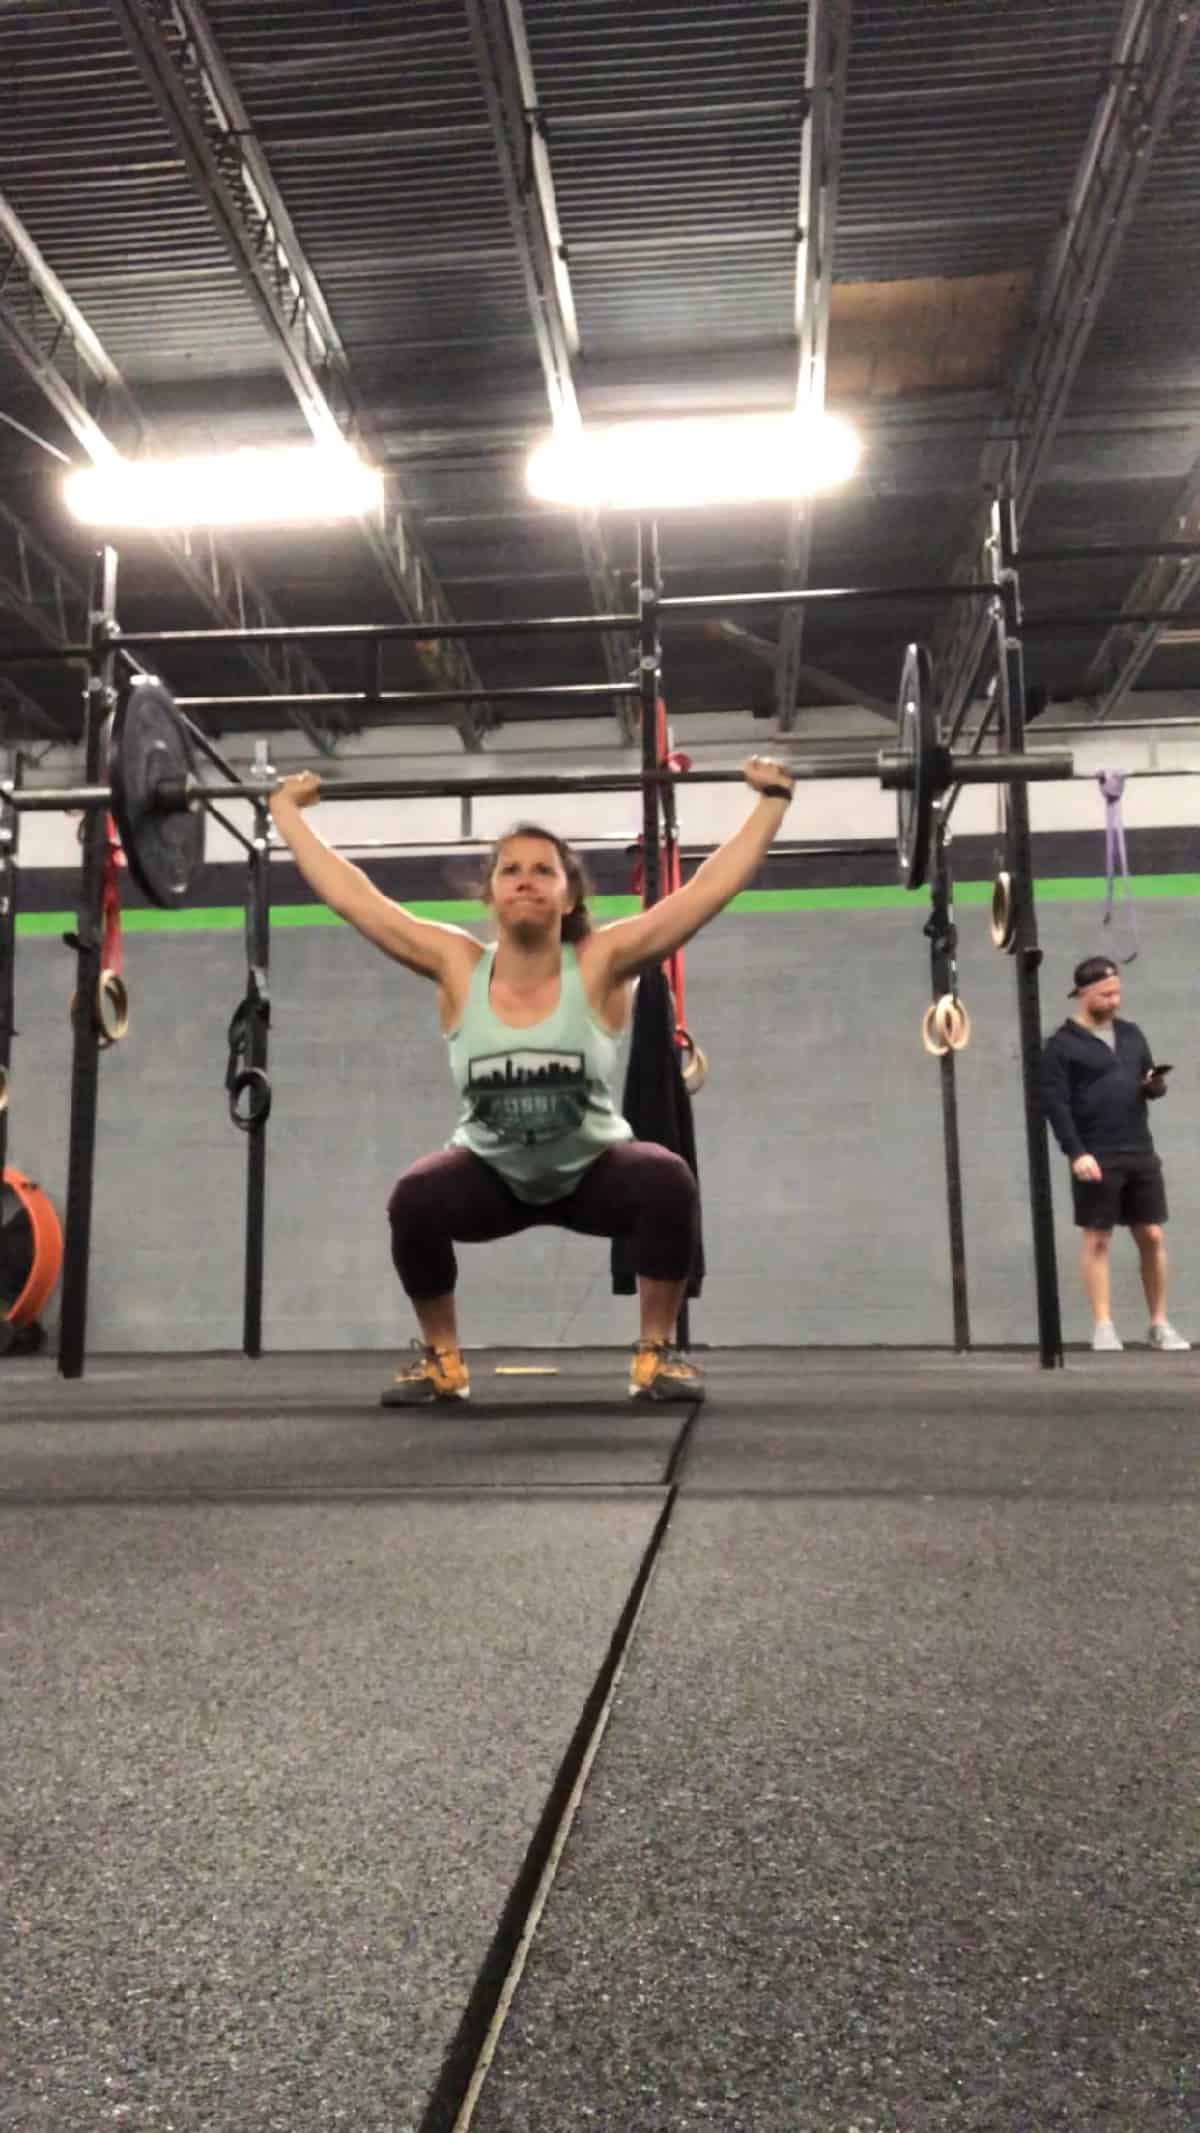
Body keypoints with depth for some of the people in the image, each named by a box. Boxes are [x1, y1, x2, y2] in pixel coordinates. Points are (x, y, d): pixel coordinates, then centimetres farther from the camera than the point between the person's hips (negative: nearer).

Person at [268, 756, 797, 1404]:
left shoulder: (601, 964, -18)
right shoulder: (457, 967, -14)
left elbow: (711, 887, -20)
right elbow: (349, 894, -10)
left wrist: (771, 800, -19)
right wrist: (285, 810, -4)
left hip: (592, 1170, -1)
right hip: (492, 1175, 1)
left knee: (667, 1181, -31)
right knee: (414, 1200, -28)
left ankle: (657, 1351, -9)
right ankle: (441, 1356, -1)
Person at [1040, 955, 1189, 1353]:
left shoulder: (1131, 1033, 13)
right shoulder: (1061, 1044, -4)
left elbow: (1149, 1082, 21)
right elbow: (1055, 1103, -11)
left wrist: (1156, 1084, -4)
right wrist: (1075, 1153, -19)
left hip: (1141, 1153, 5)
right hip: (1096, 1158, -5)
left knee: (1152, 1237, 6)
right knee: (1096, 1239, 0)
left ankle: (1159, 1324, 15)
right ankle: (1103, 1326, 6)